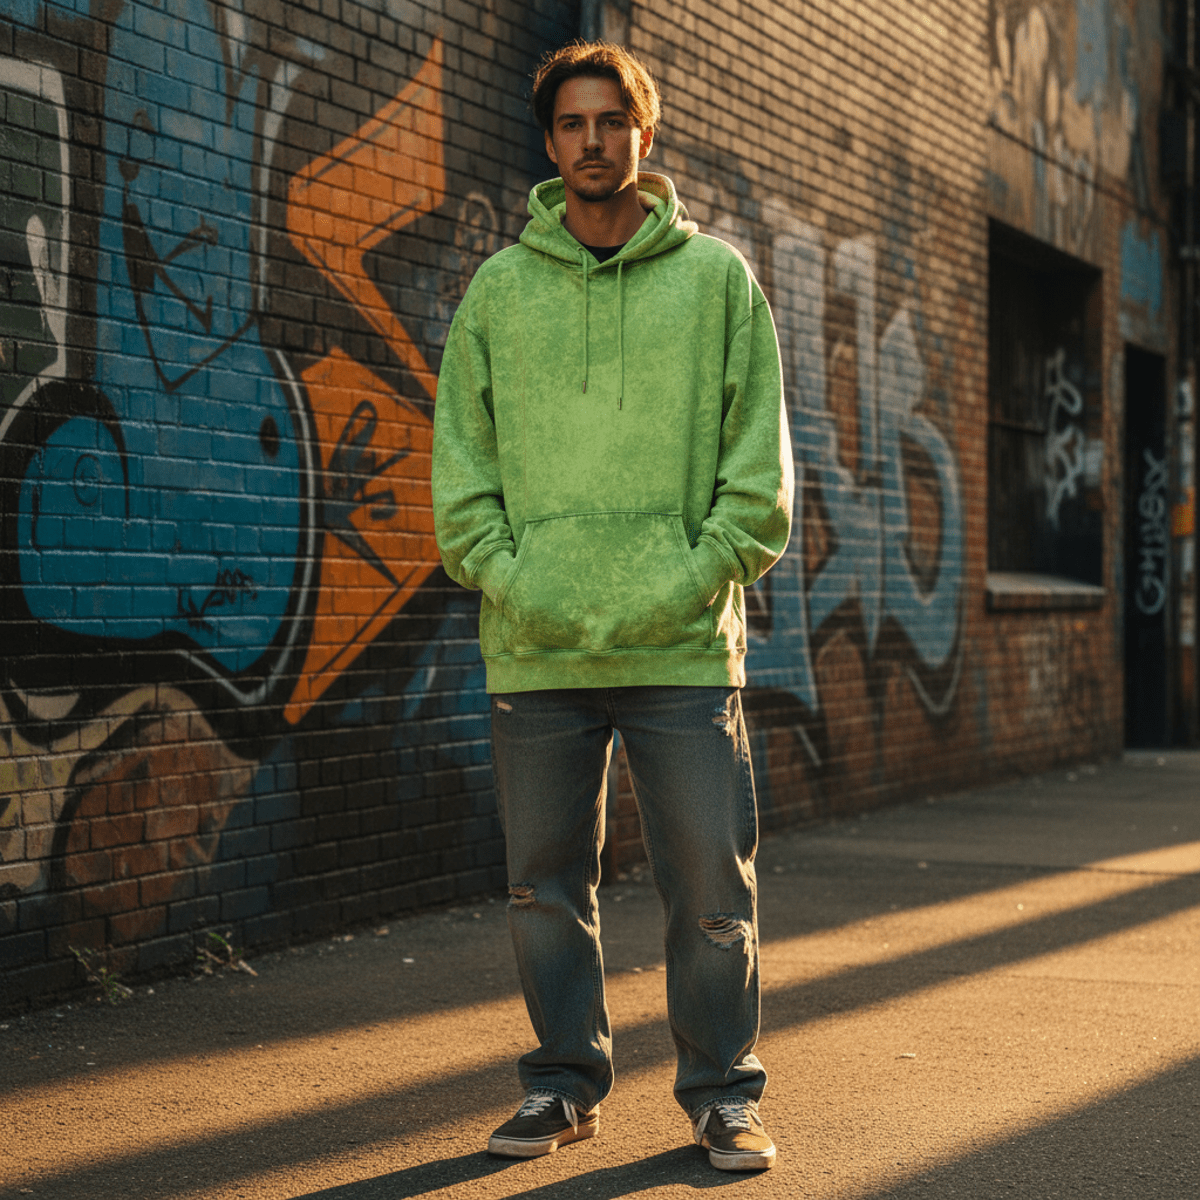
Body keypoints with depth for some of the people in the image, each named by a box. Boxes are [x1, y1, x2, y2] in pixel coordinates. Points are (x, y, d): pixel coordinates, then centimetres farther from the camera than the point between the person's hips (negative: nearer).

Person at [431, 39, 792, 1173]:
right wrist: (506, 576, -6)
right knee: (545, 884, 9)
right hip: (534, 649, 2)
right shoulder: (498, 288, 10)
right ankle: (565, 1080, 24)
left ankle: (722, 1089, 15)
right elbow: (460, 457, 8)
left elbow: (758, 455, 3)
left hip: (684, 645, -1)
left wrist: (698, 573, -9)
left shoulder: (717, 277, 6)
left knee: (712, 885, 1)